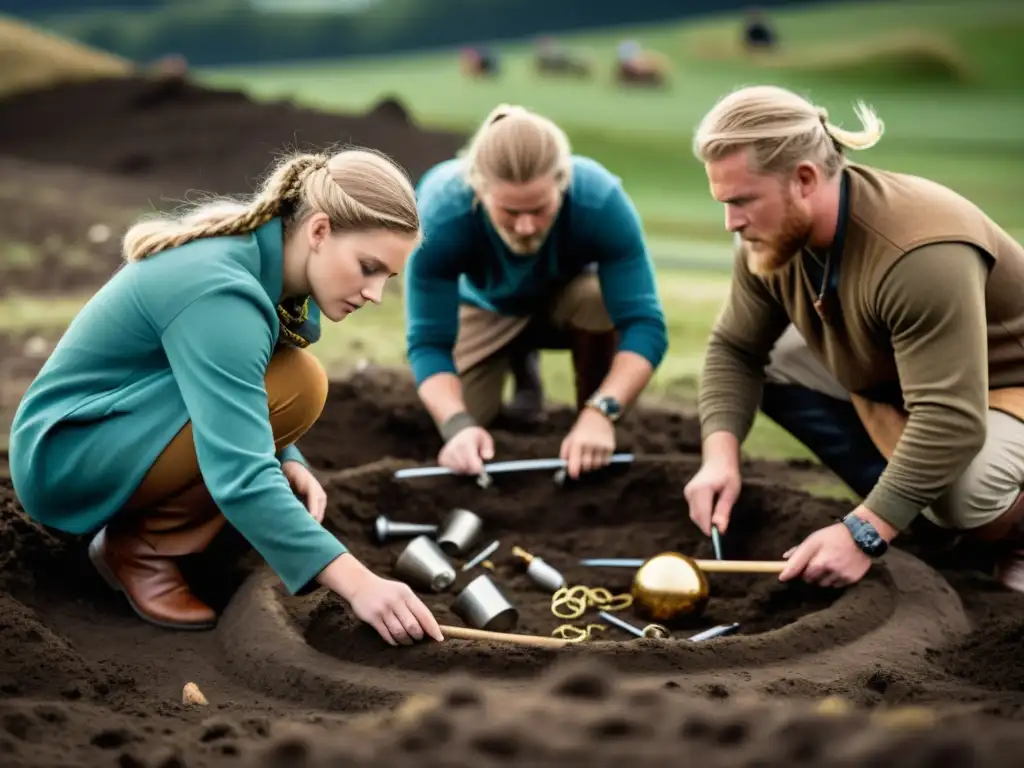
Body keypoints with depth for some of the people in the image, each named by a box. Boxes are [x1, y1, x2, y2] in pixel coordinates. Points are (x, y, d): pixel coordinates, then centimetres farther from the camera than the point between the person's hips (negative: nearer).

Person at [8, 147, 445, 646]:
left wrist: (286, 462, -10)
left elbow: (242, 419, 10)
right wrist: (357, 583, -39)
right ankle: (142, 546, -12)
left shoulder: (269, 258, -3)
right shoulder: (220, 291, -30)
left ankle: (136, 516, 11)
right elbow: (240, 477, -37)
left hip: (127, 436, 9)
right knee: (293, 387, -25)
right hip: (63, 456, -9)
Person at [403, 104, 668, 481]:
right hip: (489, 307, 1)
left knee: (601, 300, -36)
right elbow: (428, 340, -34)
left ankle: (593, 448, -10)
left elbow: (644, 322, -41)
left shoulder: (601, 201, -39)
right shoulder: (441, 213, -38)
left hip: (569, 296, -1)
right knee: (460, 438, -14)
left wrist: (600, 413, -55)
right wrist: (457, 424, -51)